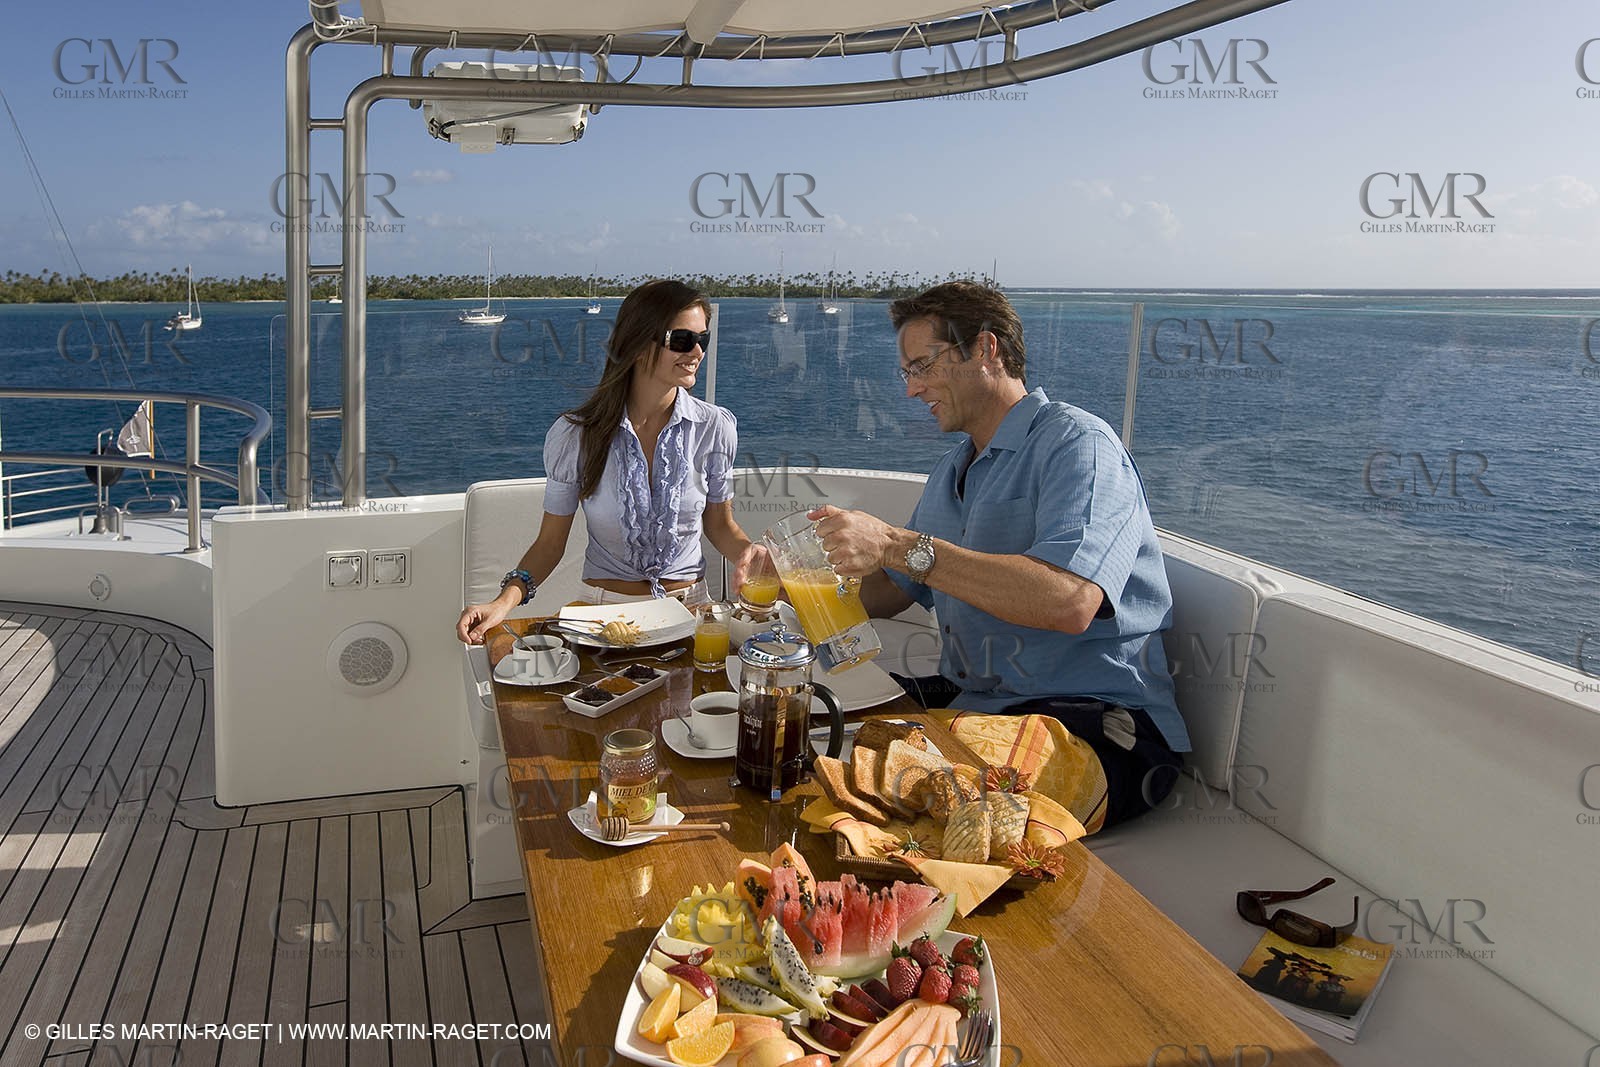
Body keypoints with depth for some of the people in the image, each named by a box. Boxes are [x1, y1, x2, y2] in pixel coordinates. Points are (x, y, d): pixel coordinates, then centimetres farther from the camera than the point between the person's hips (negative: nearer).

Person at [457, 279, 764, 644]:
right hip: (605, 609, 0)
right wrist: (503, 603, -16)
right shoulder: (574, 435, -7)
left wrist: (750, 553, -11)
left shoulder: (715, 427, -2)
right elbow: (550, 542, 1)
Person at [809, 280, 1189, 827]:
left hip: (1094, 712, -8)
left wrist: (899, 545, -30)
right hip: (971, 698, 8)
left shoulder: (1076, 443, -11)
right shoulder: (950, 472, 19)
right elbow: (889, 594, 20)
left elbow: (1070, 602, -29)